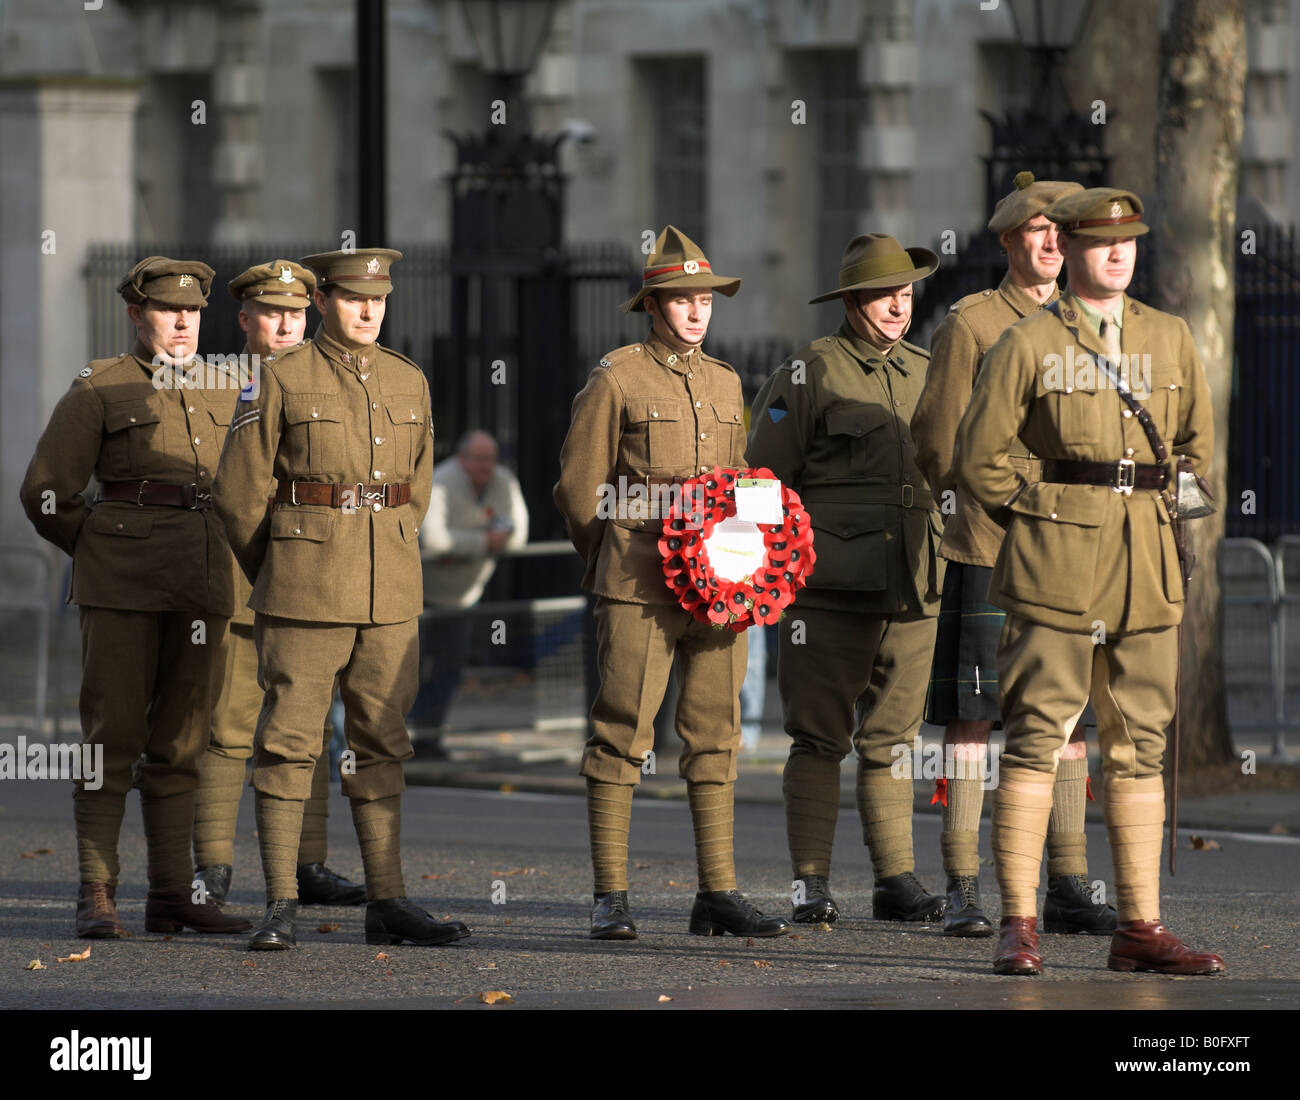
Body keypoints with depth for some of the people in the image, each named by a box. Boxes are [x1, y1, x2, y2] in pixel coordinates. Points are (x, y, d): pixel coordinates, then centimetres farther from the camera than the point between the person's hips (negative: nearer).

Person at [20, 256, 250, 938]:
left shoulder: (226, 393, 14)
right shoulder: (99, 390, 0)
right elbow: (47, 492, 0)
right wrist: (100, 554, 6)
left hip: (202, 588, 5)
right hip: (121, 585, -5)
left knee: (181, 741, 6)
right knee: (113, 735, -6)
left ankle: (172, 894, 10)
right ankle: (96, 898, -5)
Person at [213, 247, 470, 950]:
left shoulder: (409, 383, 11)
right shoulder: (282, 379, -3)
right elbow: (237, 491, 0)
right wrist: (277, 577, 7)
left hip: (390, 595, 5)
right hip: (304, 596, -4)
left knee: (382, 742, 7)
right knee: (289, 740, -3)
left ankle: (387, 902, 10)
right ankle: (281, 906, -1)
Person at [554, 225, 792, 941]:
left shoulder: (725, 383, 17)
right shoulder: (615, 380, -1)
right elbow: (580, 488, 2)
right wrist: (619, 565, 4)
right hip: (637, 584, -6)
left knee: (716, 734, 5)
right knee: (622, 734, -5)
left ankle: (718, 895, 8)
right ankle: (611, 899, -3)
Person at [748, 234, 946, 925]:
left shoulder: (924, 374, 15)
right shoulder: (810, 371, -1)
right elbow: (765, 476, -2)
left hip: (909, 584, 5)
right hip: (831, 582, -5)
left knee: (892, 737, 7)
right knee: (819, 735, -2)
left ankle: (896, 880, 11)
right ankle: (811, 886, 2)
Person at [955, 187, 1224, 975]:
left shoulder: (1172, 338, 10)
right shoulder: (1028, 344, -2)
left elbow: (1199, 438, 21)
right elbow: (980, 456, 0)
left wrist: (1162, 517, 13)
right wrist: (1040, 522, 2)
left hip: (1149, 567, 4)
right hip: (1057, 563, -4)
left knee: (1140, 744, 6)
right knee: (1037, 736, -5)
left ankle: (1141, 926, 11)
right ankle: (1020, 925, -3)